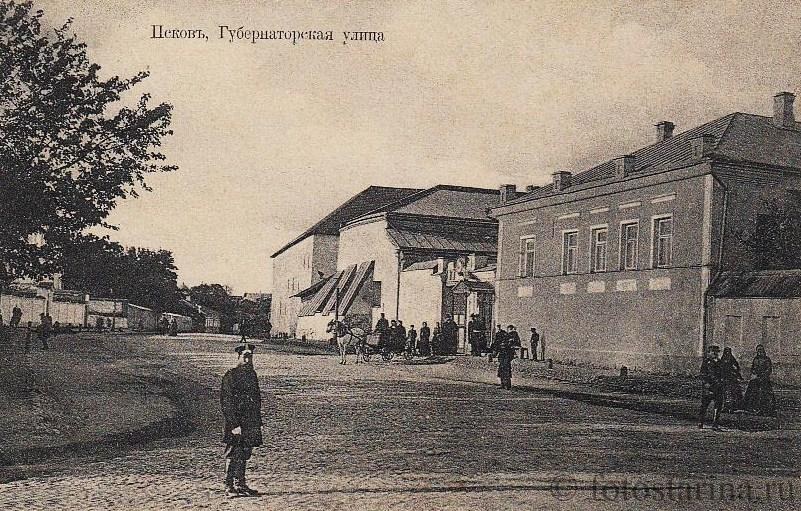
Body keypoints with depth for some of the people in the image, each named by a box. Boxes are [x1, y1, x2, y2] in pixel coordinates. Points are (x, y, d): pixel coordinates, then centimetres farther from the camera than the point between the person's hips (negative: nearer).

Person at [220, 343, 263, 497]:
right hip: (236, 422, -8)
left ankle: (240, 484, 23)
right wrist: (234, 425, -20)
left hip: (250, 424, 8)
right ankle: (229, 487, 3)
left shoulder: (252, 374, 13)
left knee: (244, 454, 13)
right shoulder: (230, 376, -11)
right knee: (233, 455, -3)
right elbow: (227, 402, -15)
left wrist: (258, 423, 16)